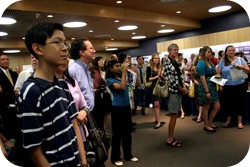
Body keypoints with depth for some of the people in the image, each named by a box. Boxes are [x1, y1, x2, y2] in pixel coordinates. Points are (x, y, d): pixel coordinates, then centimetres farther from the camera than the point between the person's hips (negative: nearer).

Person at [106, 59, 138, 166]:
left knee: (127, 131, 16)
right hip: (117, 108, -7)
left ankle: (128, 154, 32)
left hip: (127, 106, 7)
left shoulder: (122, 76, 6)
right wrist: (124, 71, -23)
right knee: (117, 133, 5)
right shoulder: (109, 80, -12)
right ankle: (115, 157, 22)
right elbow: (122, 87, -28)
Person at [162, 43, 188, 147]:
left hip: (178, 92, 8)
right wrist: (182, 89, -9)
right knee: (173, 116, -3)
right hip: (173, 92, -8)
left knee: (175, 116, 12)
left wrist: (183, 88, 0)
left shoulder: (176, 63, 14)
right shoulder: (167, 63, -12)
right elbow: (171, 80, -17)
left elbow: (180, 77, 16)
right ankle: (170, 139, 9)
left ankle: (172, 137, 23)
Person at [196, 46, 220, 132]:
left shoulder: (210, 62, 12)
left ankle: (210, 123, 27)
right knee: (206, 107, 5)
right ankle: (206, 125, 21)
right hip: (205, 87, -9)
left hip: (212, 86, 9)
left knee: (217, 107, 10)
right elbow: (202, 78, -19)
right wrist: (207, 91, -20)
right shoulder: (201, 63, -14)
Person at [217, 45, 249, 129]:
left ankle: (240, 121, 19)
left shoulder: (240, 59, 4)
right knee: (228, 103, 9)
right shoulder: (222, 61, 3)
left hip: (239, 86, 0)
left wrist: (241, 67, -17)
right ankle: (228, 120, 24)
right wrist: (220, 85, -5)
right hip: (227, 87, 0)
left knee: (239, 103, 5)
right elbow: (218, 74, 2)